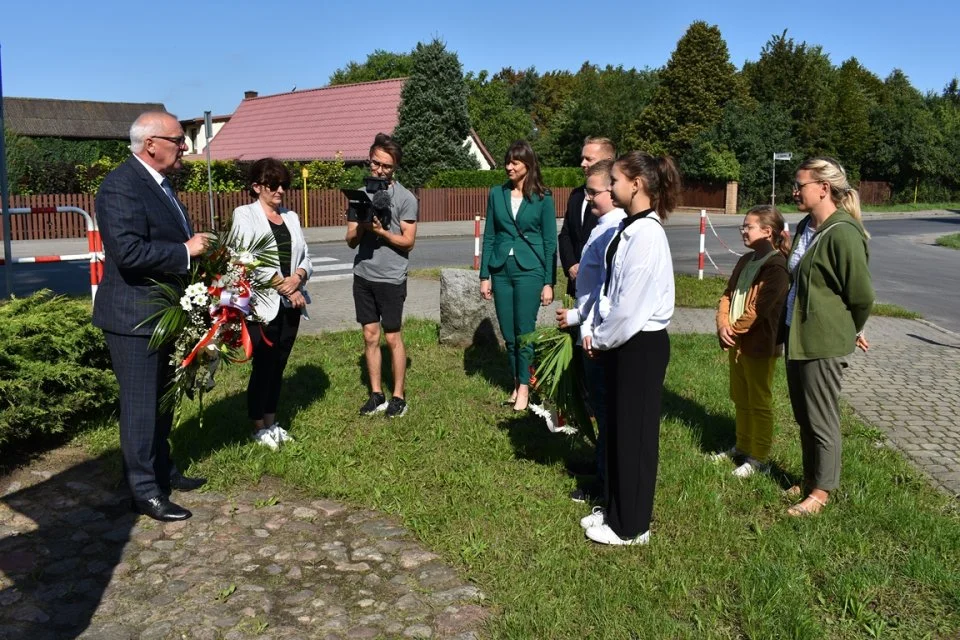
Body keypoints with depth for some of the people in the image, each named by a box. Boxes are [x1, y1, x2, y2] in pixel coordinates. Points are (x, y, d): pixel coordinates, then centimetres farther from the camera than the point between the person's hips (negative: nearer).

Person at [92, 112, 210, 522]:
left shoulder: (157, 182, 12)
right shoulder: (121, 185, -19)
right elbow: (129, 252, -29)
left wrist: (195, 247, 5)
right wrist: (186, 250, -22)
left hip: (164, 313, 10)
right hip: (135, 317, -10)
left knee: (163, 399, 19)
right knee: (141, 405, 0)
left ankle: (162, 470, 34)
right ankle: (145, 491, 10)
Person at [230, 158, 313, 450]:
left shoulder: (291, 217, 13)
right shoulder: (245, 215, -3)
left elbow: (305, 257, 11)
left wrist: (297, 278, -11)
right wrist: (284, 287, -15)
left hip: (291, 303, 5)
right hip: (263, 304, -5)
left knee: (278, 366, 12)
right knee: (263, 366, 1)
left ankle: (272, 423, 24)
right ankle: (260, 428, 14)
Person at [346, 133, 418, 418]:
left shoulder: (405, 198, -5)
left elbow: (408, 241, -7)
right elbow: (351, 241, 7)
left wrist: (381, 231, -20)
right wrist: (360, 228, -14)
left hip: (391, 279, -4)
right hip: (363, 276, 4)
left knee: (392, 337, 2)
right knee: (370, 336, 9)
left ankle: (398, 397, 13)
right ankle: (376, 395, 19)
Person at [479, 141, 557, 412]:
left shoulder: (542, 198, -2)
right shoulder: (497, 194, 7)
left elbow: (550, 242, -1)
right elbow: (489, 237, 9)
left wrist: (549, 282, -4)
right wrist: (485, 275, 5)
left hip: (529, 270, -3)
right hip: (501, 270, 3)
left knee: (524, 331, -2)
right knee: (508, 334, 8)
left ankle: (524, 387, 10)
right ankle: (516, 382, 23)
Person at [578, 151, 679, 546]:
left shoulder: (646, 234, -21)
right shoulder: (628, 228, 6)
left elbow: (631, 305, -22)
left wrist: (600, 338, -10)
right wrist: (597, 332, 4)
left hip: (640, 346, -9)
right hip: (622, 341, 9)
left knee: (634, 433, 5)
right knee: (617, 429, 19)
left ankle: (630, 526, 22)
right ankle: (616, 510, 35)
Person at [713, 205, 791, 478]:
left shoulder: (776, 266, -17)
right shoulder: (746, 260, 12)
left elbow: (759, 309, -22)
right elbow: (728, 294, 11)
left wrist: (734, 330, -13)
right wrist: (723, 324, -5)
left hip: (759, 346, -9)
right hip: (736, 343, 9)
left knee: (759, 403, 2)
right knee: (740, 399, 19)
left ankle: (759, 458, 12)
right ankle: (743, 446, 33)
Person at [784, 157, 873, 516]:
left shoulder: (843, 234, -20)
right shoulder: (805, 227, 8)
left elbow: (863, 294, -16)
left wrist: (850, 333, 0)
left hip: (823, 342, -9)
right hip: (798, 336, 9)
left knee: (821, 420, 5)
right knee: (803, 417, 18)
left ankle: (822, 491, 19)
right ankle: (810, 480, 33)